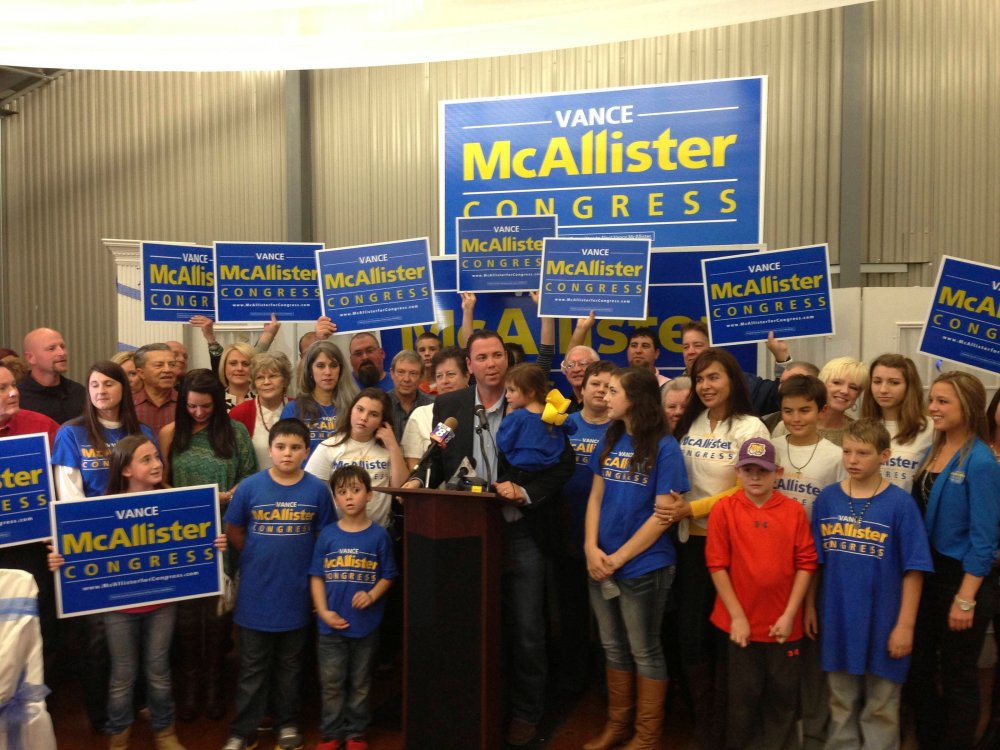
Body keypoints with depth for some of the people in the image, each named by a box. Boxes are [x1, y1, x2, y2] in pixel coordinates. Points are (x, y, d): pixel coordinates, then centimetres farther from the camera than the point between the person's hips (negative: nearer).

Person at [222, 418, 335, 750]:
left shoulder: (318, 489, -6)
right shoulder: (250, 486, -7)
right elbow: (233, 532, 4)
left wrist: (303, 565, -1)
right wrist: (260, 558, 2)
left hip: (296, 593, 1)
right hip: (256, 593, -1)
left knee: (289, 666, 16)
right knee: (253, 668, 10)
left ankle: (287, 723, 32)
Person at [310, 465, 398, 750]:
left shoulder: (378, 535, -5)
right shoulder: (327, 535, -1)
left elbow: (388, 576, 0)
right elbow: (316, 577, 2)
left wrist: (371, 596, -18)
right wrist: (323, 611, -8)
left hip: (366, 625, -1)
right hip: (331, 625, 1)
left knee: (360, 683, 12)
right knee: (331, 683, 10)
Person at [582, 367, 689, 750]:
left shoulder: (664, 447, -12)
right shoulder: (610, 440, 6)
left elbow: (663, 515, -14)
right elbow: (596, 497, 7)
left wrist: (619, 557, -15)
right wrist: (591, 548, -7)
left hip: (643, 566, -5)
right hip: (602, 564, 6)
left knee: (644, 651, 9)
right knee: (613, 646, 17)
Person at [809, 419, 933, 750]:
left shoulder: (900, 504, -12)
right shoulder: (827, 498, -2)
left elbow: (913, 570, -10)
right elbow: (815, 560, 5)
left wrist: (905, 625, -11)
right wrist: (810, 605, 6)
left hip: (882, 622, -3)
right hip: (837, 619, 3)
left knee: (880, 708, 13)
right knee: (841, 703, 19)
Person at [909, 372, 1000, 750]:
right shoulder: (933, 451, 6)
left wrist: (965, 599, -18)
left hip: (963, 577, -7)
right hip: (926, 574, 8)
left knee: (957, 676, 8)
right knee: (920, 668, 17)